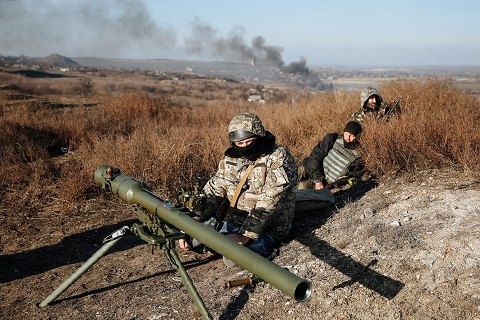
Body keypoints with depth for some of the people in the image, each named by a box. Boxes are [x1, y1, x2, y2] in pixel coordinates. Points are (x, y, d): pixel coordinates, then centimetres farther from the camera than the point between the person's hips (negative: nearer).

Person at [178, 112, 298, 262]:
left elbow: (267, 205, -25)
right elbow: (212, 192, -1)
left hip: (266, 228, -5)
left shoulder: (279, 160, -18)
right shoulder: (231, 158, 1)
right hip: (230, 221, 5)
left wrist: (245, 236, -31)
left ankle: (264, 246, 1)